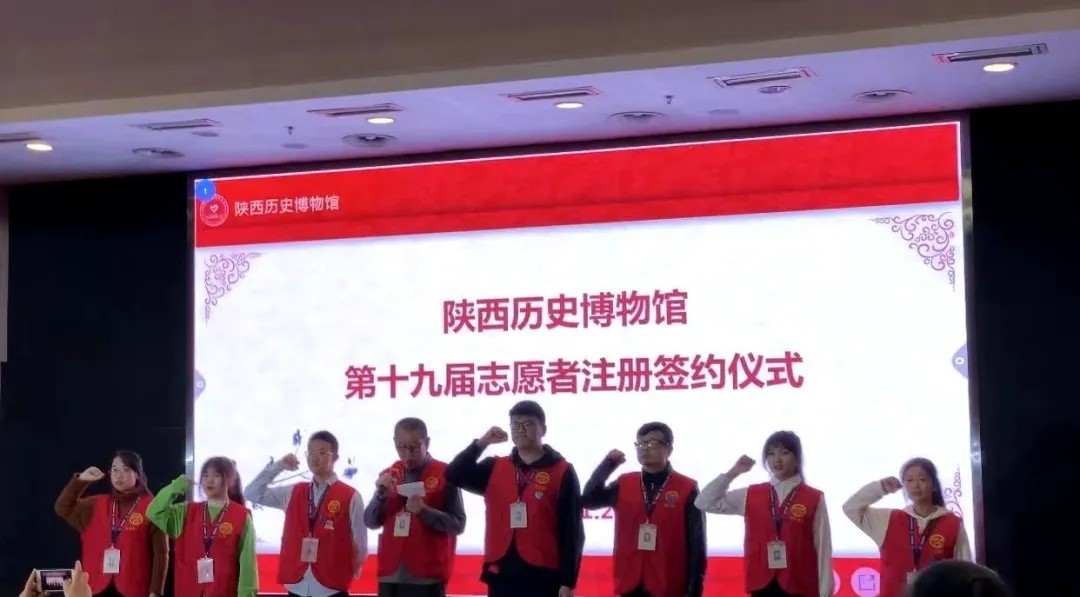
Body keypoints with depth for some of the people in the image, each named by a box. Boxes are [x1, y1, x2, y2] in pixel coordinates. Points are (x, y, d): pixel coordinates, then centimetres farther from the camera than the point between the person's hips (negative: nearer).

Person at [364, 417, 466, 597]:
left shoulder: (445, 474, -1)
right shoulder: (389, 476, 13)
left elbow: (458, 523, -6)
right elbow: (371, 522, 10)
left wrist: (424, 510, -20)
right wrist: (381, 494, -8)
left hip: (427, 577, -4)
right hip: (390, 576, 4)